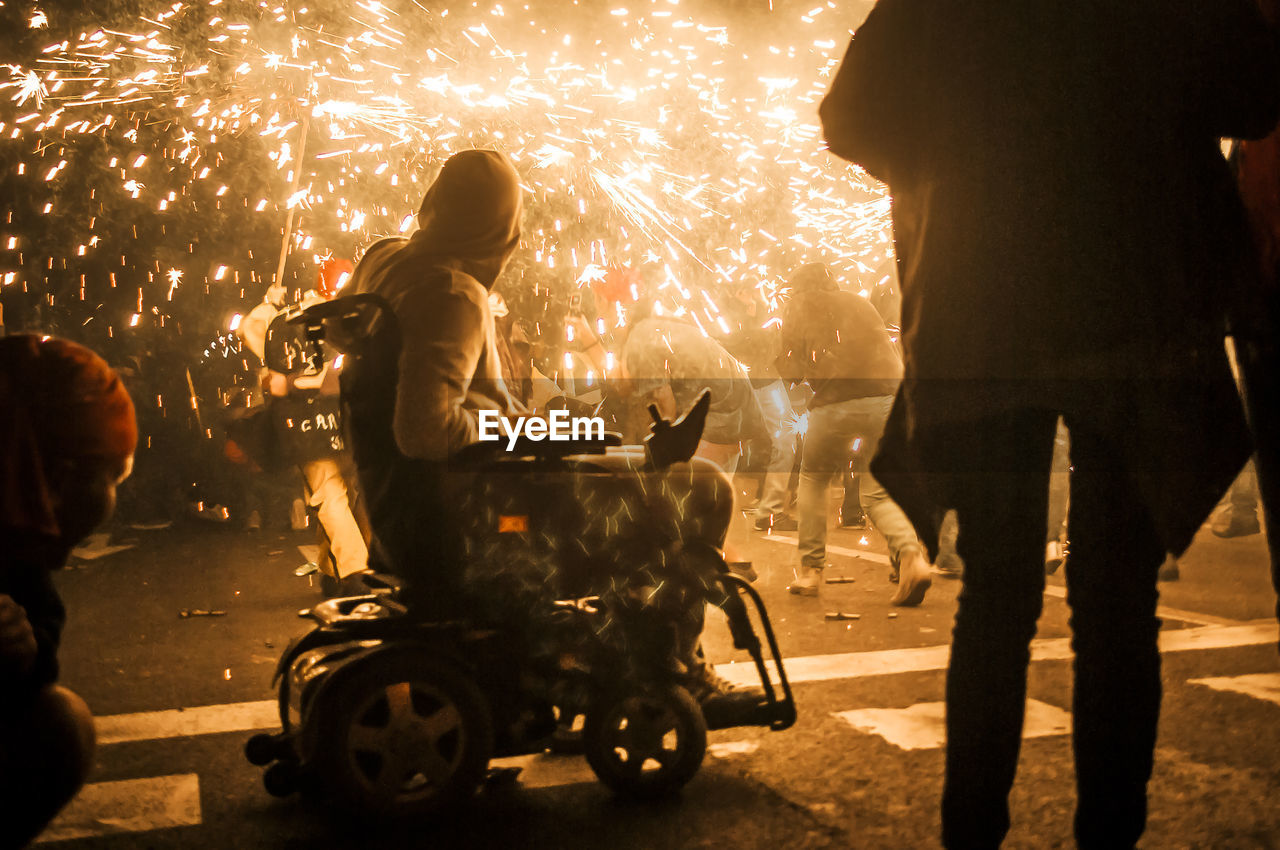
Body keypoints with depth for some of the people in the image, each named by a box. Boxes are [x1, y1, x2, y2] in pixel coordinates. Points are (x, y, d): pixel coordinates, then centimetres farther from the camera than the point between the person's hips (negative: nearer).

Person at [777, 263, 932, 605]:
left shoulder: (799, 308, 15)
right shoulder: (860, 302, 25)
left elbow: (791, 371, 10)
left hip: (836, 402, -3)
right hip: (888, 397, 3)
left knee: (813, 478, 20)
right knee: (878, 492, 12)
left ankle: (810, 570, 15)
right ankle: (910, 556, -16)